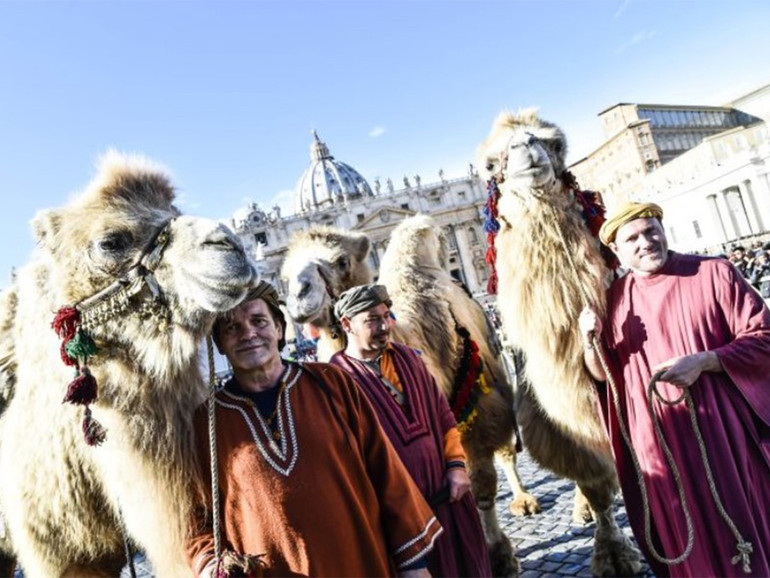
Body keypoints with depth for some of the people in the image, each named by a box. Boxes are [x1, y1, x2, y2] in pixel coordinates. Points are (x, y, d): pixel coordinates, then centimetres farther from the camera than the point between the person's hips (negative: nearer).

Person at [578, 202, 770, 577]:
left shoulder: (713, 273, -5)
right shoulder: (614, 297, 3)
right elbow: (603, 374, 6)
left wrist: (704, 361, -21)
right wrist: (591, 341, -15)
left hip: (724, 431, -2)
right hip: (658, 443, 2)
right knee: (685, 541, 15)